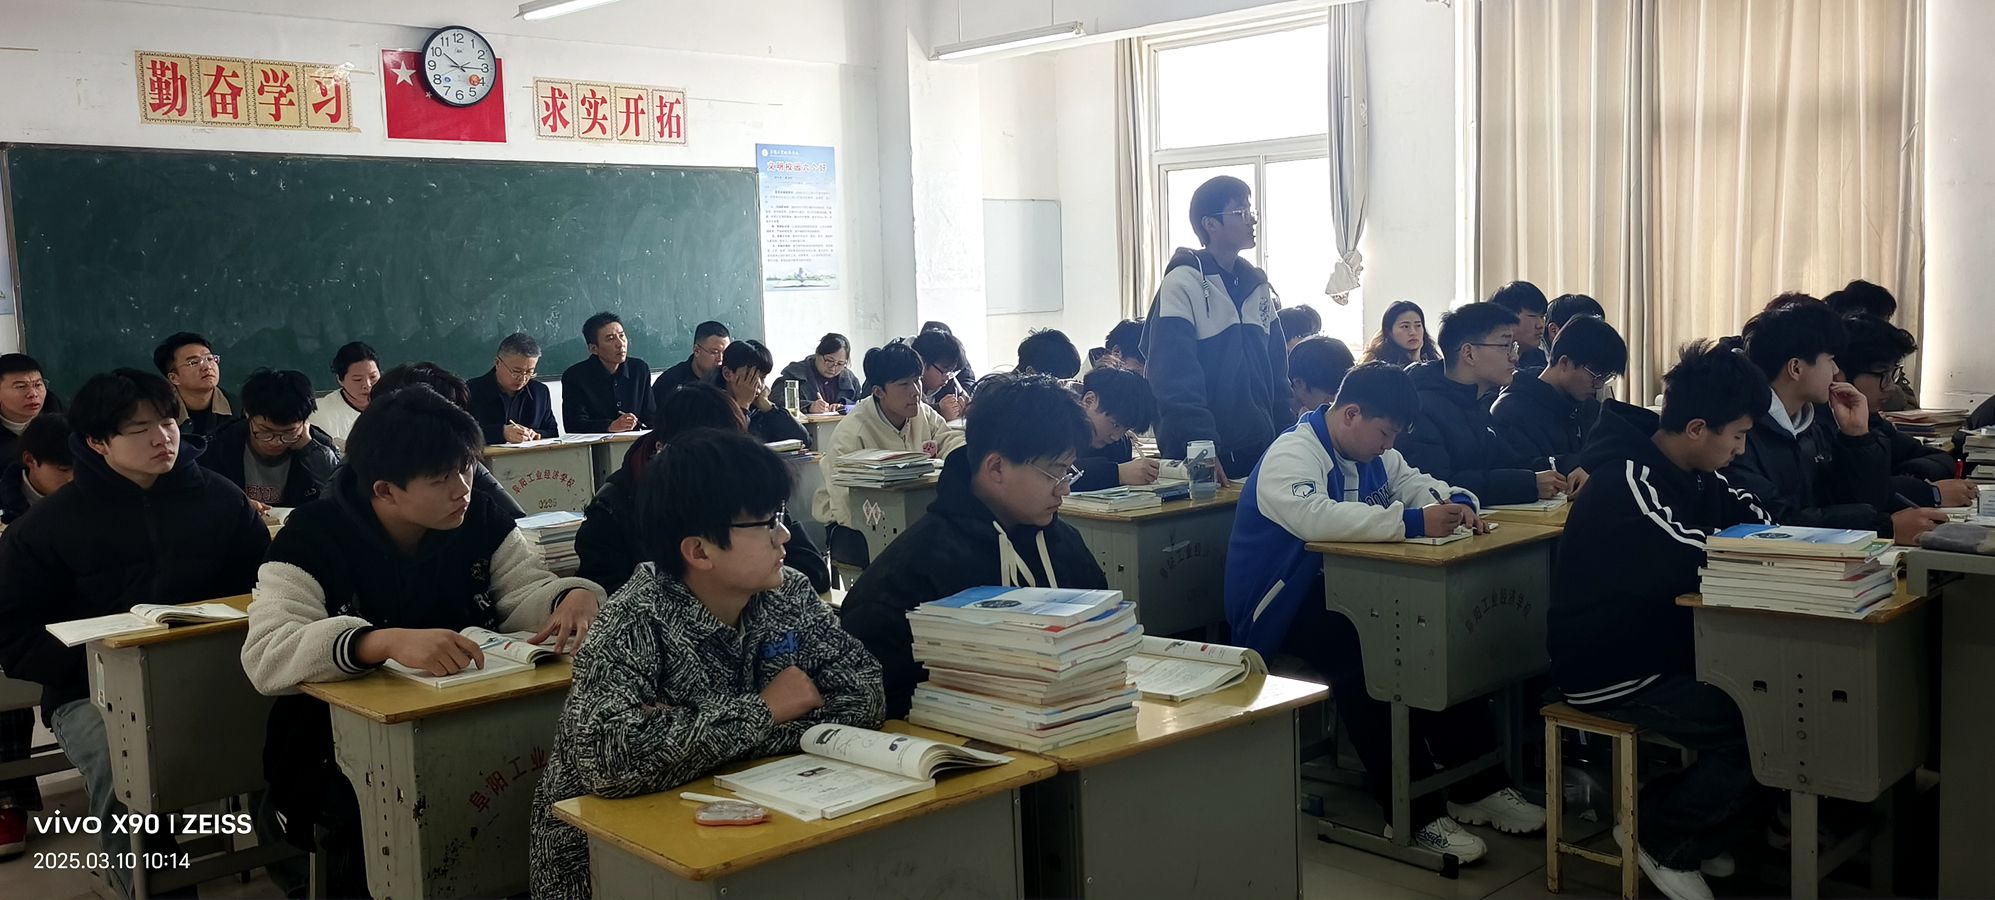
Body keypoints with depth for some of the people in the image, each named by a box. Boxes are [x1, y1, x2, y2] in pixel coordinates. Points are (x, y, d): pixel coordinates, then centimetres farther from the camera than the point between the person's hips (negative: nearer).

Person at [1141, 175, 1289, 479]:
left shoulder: (1258, 286, 13)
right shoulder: (1182, 284, -9)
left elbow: (1277, 372, 16)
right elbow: (1175, 382, -16)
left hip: (1258, 452, 7)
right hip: (1199, 457, -6)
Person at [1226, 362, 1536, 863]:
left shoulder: (1373, 455, 13)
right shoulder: (1292, 455, -16)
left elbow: (1418, 484, 18)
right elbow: (1314, 517, -35)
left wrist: (1457, 503, -7)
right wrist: (1413, 522, -36)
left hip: (1342, 592, 8)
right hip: (1281, 611, -8)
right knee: (1366, 657, -34)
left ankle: (1476, 785, -7)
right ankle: (1417, 811, -26)